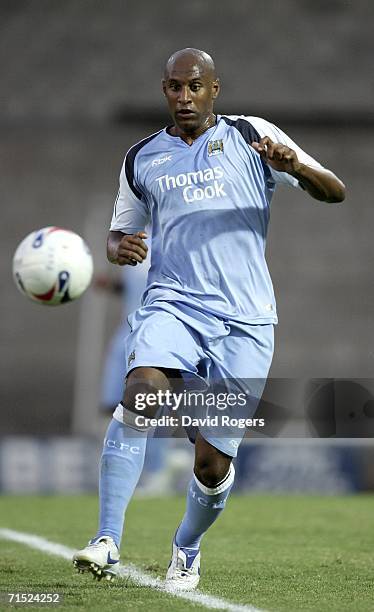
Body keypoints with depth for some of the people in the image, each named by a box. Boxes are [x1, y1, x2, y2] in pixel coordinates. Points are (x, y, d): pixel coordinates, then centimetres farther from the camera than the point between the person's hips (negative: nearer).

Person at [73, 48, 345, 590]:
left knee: (212, 463, -3)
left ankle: (187, 550, 28)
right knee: (141, 393, -31)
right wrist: (121, 247, 0)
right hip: (172, 303, 1)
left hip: (244, 320, -1)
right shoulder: (141, 159, 14)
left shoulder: (251, 136, 6)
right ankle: (107, 542, -31)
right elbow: (120, 234, 25)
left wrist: (294, 164, -19)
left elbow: (334, 193, 3)